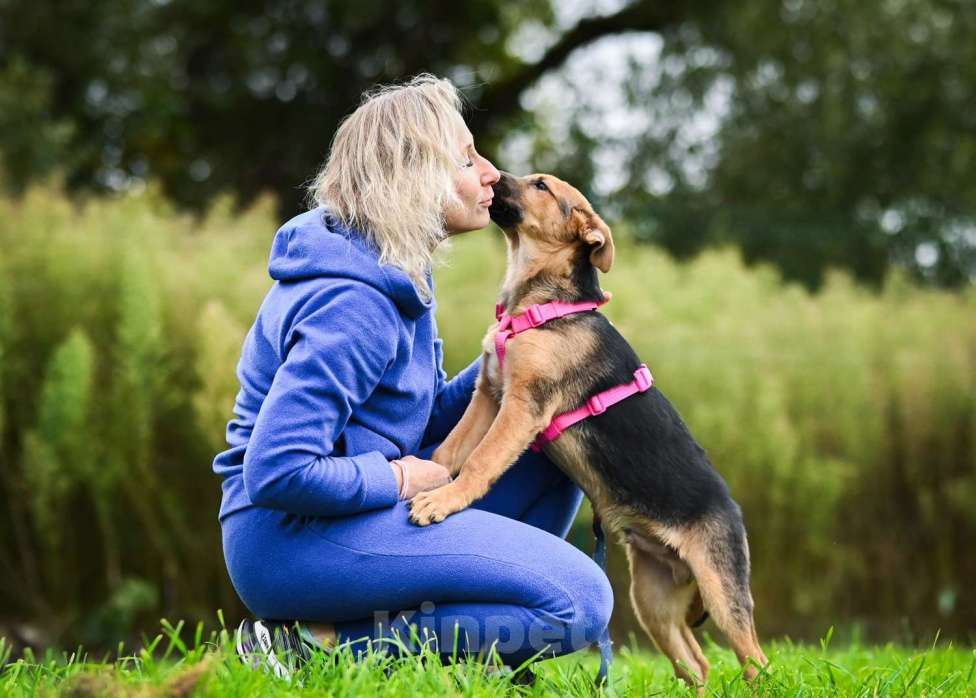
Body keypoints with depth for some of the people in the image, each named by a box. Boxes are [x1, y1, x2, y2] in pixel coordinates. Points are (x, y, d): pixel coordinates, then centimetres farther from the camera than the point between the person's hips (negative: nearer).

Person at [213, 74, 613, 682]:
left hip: (347, 513, 10)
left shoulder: (393, 277, 12)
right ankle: (320, 646, -13)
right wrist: (398, 481, -14)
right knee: (579, 600, -17)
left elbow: (426, 420, 18)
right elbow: (276, 472, -27)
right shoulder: (354, 303, -19)